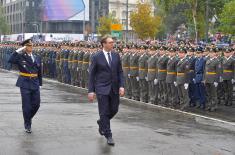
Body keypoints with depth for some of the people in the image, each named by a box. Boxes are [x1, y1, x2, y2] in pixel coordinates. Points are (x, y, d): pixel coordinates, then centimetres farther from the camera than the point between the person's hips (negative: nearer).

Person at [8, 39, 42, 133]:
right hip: (25, 84, -4)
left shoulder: (36, 58, 9)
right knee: (26, 105, -1)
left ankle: (28, 118, 33)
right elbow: (11, 60, -23)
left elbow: (39, 73, 13)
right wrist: (18, 51, -20)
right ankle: (27, 125, 12)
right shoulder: (20, 57, -3)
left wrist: (39, 84, 9)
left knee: (36, 104, 5)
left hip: (35, 84, 4)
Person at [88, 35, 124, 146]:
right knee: (104, 112, -3)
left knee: (114, 110, 11)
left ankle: (101, 122, 40)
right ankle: (108, 136, 6)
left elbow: (120, 72, 8)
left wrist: (121, 86, -5)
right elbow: (91, 75, -3)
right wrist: (91, 91, -7)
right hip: (102, 89, -4)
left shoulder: (116, 56, 6)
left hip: (114, 88, 4)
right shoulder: (96, 57, -6)